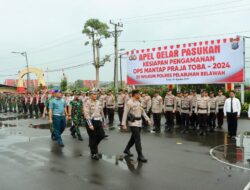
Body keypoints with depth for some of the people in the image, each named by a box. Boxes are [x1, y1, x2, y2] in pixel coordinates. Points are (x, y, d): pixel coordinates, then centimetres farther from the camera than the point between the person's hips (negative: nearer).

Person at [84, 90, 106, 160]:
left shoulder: (99, 102, 9)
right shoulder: (87, 103, -11)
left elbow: (101, 112, 17)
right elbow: (86, 114, -17)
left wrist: (102, 121, 15)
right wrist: (90, 124, -21)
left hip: (98, 121, 6)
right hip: (91, 122, -6)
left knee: (101, 135, 5)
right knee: (93, 138, 2)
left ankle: (93, 145, 33)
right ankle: (94, 154, 17)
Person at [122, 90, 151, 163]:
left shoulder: (138, 102, 11)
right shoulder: (129, 103, -13)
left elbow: (142, 111, 18)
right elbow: (125, 113, -13)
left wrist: (148, 119, 12)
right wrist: (124, 124, -17)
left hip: (139, 122, 8)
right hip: (133, 122, -8)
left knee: (134, 137, 17)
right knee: (137, 139, -9)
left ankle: (127, 150, 36)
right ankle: (140, 156, -4)